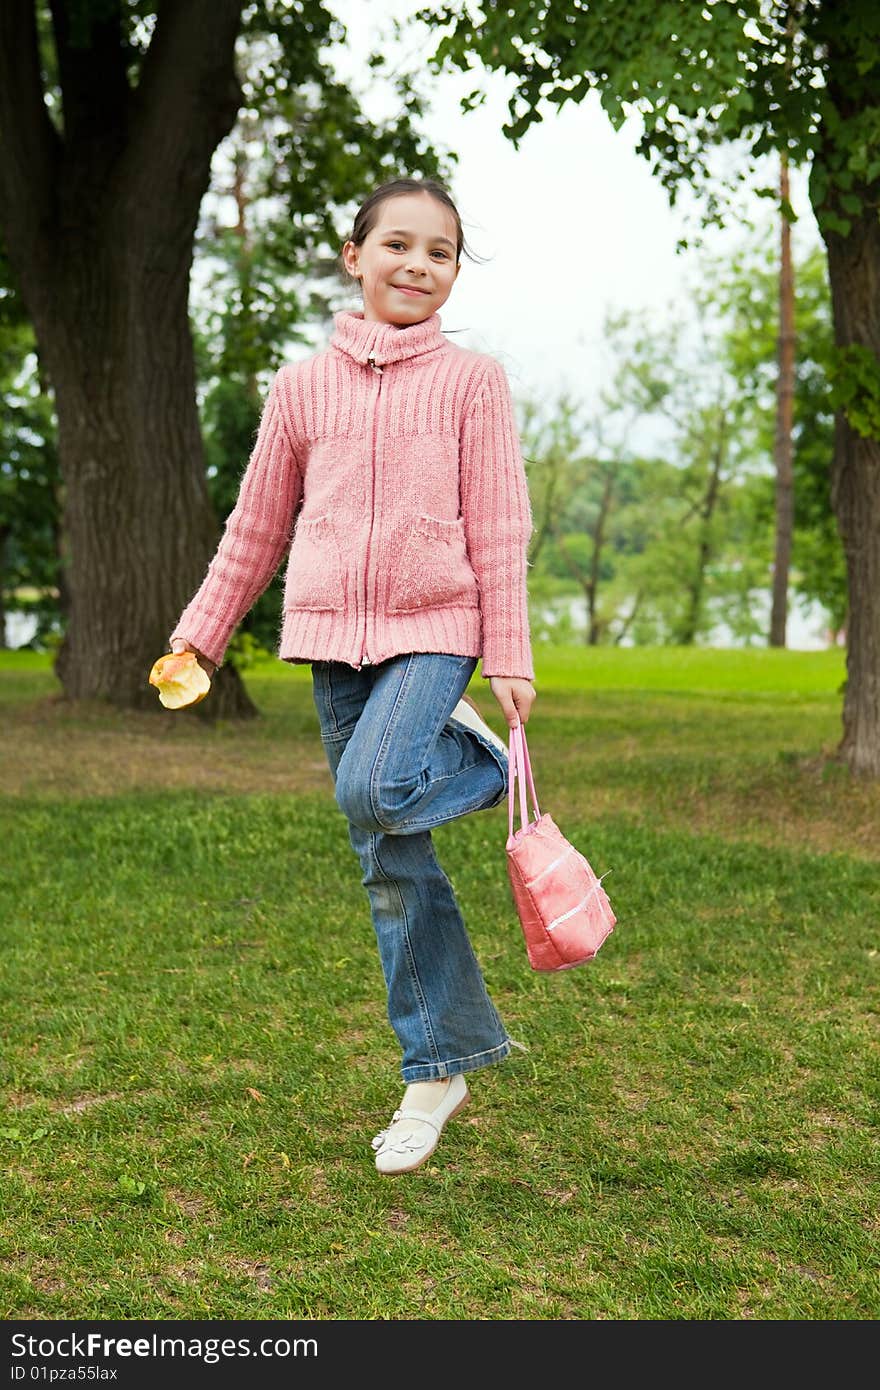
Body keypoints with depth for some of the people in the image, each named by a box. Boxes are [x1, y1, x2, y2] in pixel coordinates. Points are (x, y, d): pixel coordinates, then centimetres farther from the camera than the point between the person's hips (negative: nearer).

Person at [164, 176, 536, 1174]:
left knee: (372, 793, -28)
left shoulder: (470, 380, 2)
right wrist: (201, 631, 15)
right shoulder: (302, 386, 9)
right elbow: (258, 523, 16)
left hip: (435, 625, -3)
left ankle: (483, 763, 6)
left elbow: (497, 530, 0)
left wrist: (509, 659, -4)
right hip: (333, 633, 3)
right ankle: (441, 1063, 16)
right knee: (389, 864, 5)